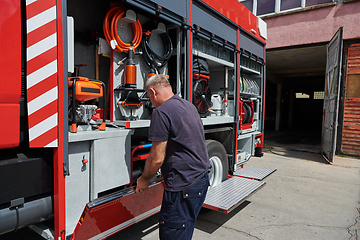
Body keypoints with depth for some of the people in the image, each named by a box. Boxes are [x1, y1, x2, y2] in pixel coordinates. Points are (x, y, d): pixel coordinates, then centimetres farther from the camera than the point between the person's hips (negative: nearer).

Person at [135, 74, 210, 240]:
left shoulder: (161, 112, -15)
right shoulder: (190, 106, 12)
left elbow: (157, 158, -16)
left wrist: (144, 179, 3)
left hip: (183, 186, -9)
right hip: (202, 179, 9)